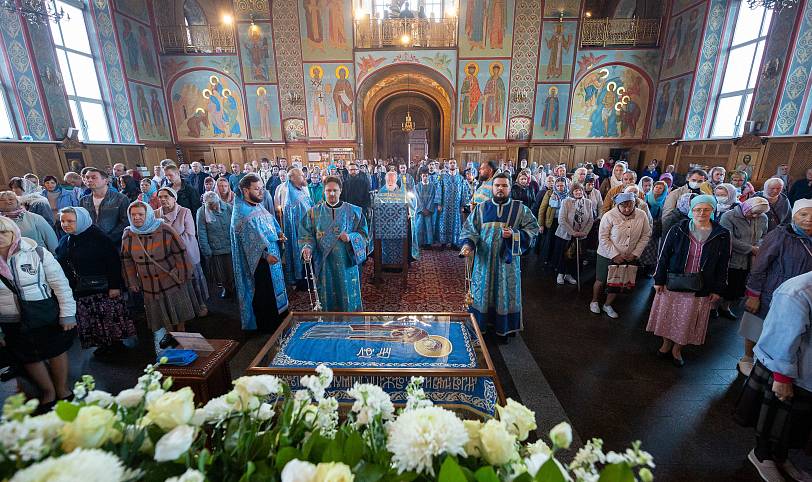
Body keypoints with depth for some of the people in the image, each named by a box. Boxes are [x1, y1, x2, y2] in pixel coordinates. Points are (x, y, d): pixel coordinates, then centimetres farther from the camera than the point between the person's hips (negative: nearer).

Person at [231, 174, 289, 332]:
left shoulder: (259, 206, 9)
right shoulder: (242, 212, -17)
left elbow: (271, 222, 19)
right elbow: (251, 237, -26)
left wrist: (279, 233, 0)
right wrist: (265, 254, -35)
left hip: (272, 256, 9)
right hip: (259, 260, -9)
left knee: (275, 289, 19)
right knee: (264, 294, 3)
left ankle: (280, 322, 35)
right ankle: (268, 328, 19)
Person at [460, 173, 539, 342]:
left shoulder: (520, 209, 0)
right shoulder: (481, 208, 3)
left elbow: (533, 229, -2)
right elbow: (469, 229, 2)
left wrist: (514, 234, -17)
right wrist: (467, 244, -16)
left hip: (507, 261, -1)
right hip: (484, 261, 1)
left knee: (505, 295, 8)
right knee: (482, 293, 10)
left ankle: (503, 329, 27)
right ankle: (479, 326, 28)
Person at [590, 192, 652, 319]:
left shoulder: (642, 216, -8)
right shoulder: (609, 216, -19)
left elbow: (646, 235, 2)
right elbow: (603, 238, -15)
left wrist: (635, 253, -6)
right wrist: (614, 255, -18)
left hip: (629, 257, 3)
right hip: (607, 256, -3)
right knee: (601, 281, 8)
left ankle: (607, 305, 33)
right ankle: (594, 301, 34)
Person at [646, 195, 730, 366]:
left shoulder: (722, 235, -2)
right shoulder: (677, 230, -5)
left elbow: (723, 264, 3)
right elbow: (663, 255, -3)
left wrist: (718, 289, 2)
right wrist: (659, 280, -4)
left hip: (701, 288, 1)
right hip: (673, 283, 0)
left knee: (688, 320, 11)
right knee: (668, 315, 10)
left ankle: (677, 349, 30)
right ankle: (666, 344, 31)